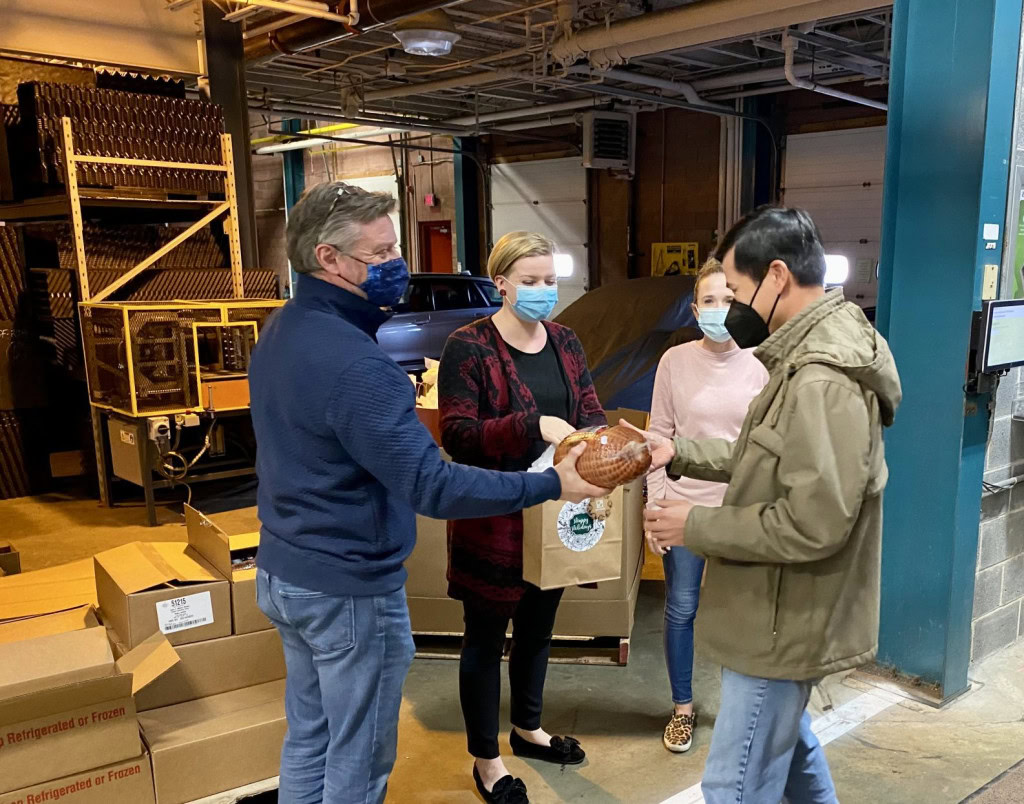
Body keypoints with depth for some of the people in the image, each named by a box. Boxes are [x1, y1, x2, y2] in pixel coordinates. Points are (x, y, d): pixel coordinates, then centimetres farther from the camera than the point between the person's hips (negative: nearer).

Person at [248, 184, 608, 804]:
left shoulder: (281, 332, 3)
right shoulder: (353, 363, -28)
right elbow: (432, 487, -31)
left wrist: (397, 395, 13)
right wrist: (552, 485, -26)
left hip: (282, 571, 9)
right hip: (349, 590, -9)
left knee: (308, 739, 23)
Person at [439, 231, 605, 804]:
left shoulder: (565, 342, 6)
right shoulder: (469, 347, -13)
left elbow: (592, 413, 5)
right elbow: (457, 436, -20)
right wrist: (533, 426, -31)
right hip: (493, 517, -6)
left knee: (539, 625, 22)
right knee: (486, 635, 9)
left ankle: (528, 728, 45)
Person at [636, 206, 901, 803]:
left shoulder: (824, 379, -27)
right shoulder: (811, 355, 7)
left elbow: (812, 524, -30)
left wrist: (696, 526, -20)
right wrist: (682, 453, 3)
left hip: (786, 621, -10)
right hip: (788, 610, 10)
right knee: (786, 739, 29)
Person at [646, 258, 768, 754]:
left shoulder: (761, 365, -5)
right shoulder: (675, 361, -4)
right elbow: (659, 437, 0)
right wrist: (654, 507, -3)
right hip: (684, 504, 0)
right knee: (681, 610, 12)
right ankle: (682, 709, 32)